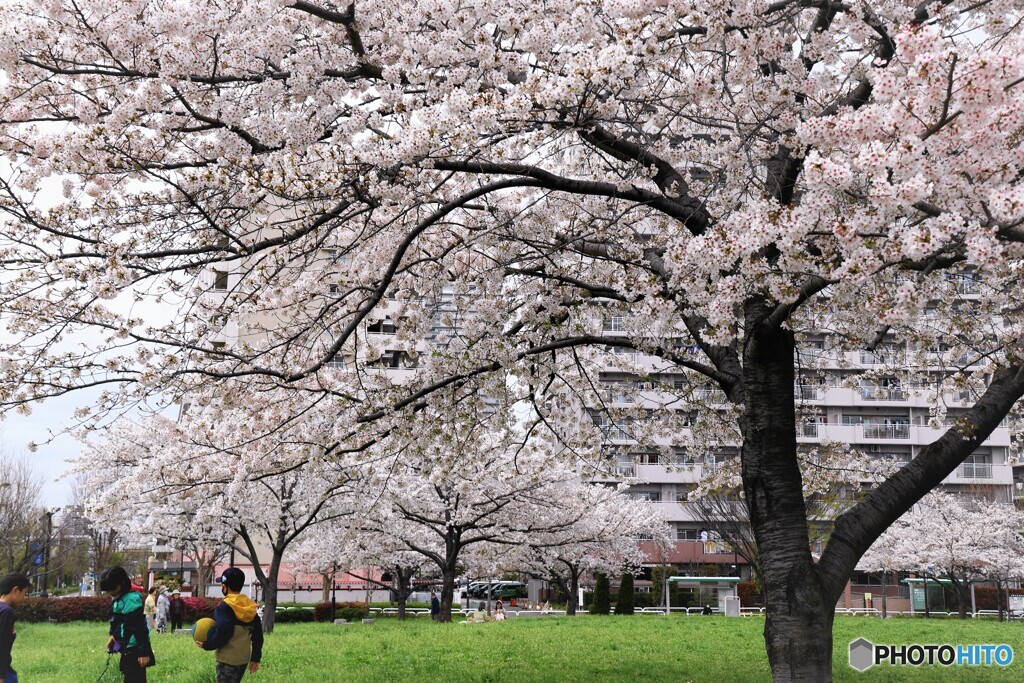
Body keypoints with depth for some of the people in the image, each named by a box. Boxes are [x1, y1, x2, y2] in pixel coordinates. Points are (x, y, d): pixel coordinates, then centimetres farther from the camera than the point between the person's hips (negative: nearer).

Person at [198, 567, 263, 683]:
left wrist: (207, 645, -9)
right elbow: (257, 634, 11)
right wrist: (256, 658, 16)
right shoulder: (249, 606, 10)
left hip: (228, 660, -8)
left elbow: (223, 633, -24)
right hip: (243, 658, 8)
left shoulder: (224, 607, -13)